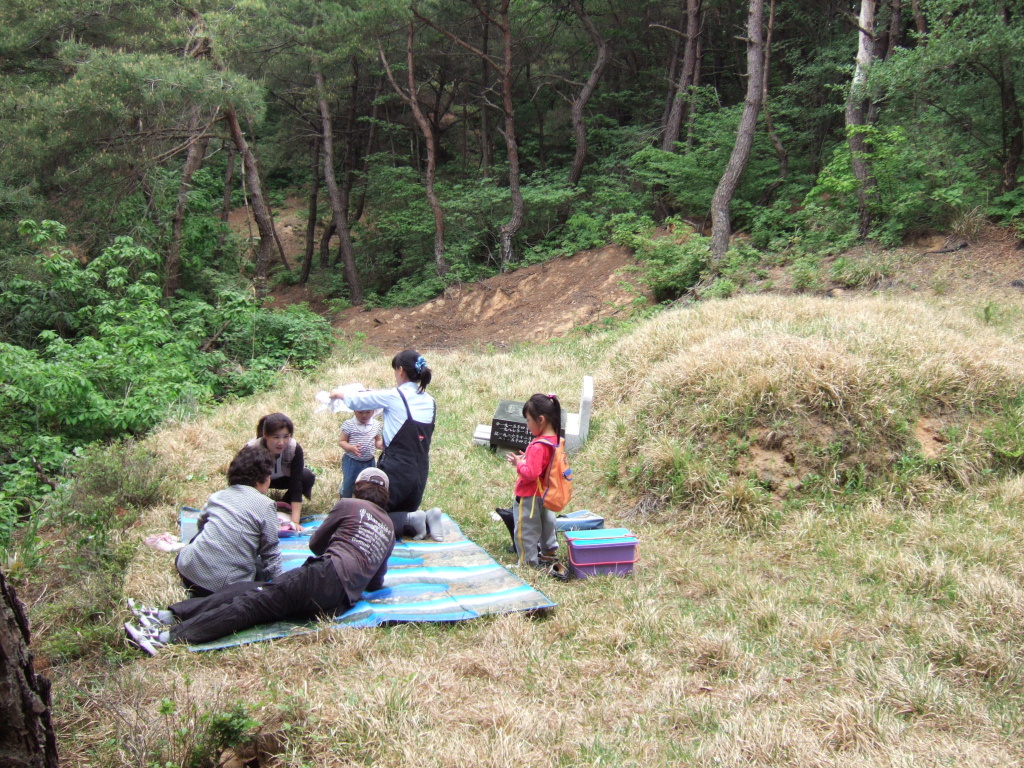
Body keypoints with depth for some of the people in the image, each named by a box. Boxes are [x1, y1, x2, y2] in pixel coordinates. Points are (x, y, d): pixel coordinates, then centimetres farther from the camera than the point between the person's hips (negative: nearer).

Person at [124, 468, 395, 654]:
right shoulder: (390, 529, 28)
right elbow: (376, 583, 27)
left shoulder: (348, 505, 13)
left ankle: (169, 636, -28)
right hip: (342, 600, 5)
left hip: (326, 575, -5)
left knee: (250, 601, -14)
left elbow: (315, 544, 23)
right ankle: (169, 616, -11)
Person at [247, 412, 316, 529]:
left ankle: (287, 504, 0)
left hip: (284, 478, 1)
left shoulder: (295, 449, -32)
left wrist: (295, 522, -40)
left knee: (307, 477, -29)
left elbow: (296, 485, -33)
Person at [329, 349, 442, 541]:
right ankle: (427, 518, -6)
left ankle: (411, 520, -14)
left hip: (395, 472, -6)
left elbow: (356, 402, 5)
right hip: (421, 473, 6)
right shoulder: (430, 402, 7)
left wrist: (340, 394, 27)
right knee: (404, 514, 25)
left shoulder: (393, 396, -9)